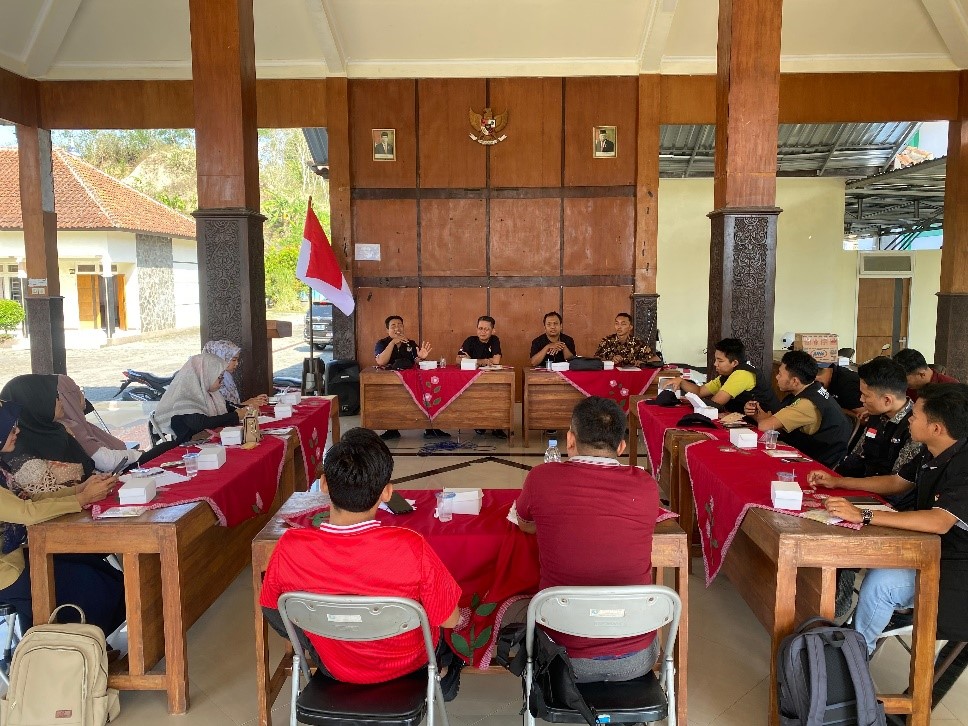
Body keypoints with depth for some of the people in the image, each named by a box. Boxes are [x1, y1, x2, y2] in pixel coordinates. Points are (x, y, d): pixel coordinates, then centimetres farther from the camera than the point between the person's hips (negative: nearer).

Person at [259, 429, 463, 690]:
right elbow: (449, 620, -21)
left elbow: (270, 606, -8)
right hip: (408, 664, -1)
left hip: (334, 668, 1)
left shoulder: (289, 549, -30)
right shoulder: (411, 548, -37)